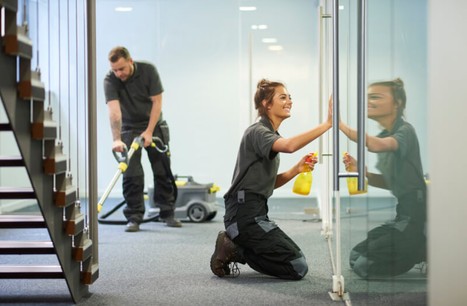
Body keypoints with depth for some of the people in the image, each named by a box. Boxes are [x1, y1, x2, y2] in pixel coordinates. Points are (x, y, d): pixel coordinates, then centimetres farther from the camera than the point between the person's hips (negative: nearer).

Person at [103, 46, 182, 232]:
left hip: (155, 126, 1)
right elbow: (114, 110, -33)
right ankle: (134, 217, -2)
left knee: (163, 171, 3)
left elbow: (157, 102, -15)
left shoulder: (148, 70, -18)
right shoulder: (110, 80, -21)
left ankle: (167, 213, 13)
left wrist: (149, 131, -21)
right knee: (132, 174, -8)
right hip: (129, 128, -1)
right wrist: (116, 139, -45)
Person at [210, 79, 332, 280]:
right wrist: (327, 124, -35)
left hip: (255, 213, 10)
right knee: (297, 268, -12)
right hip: (244, 213, -10)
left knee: (296, 261, 17)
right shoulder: (257, 132, -11)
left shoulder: (271, 135, 19)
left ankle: (234, 248, 11)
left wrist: (296, 169, 0)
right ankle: (233, 250, -4)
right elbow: (289, 145, -34)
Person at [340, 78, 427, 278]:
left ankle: (429, 252, 2)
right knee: (357, 257, 13)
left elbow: (376, 145, -36)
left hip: (418, 214, -9)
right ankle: (421, 251, 15)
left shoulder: (405, 131, -13)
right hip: (404, 214, 9)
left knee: (364, 266, -9)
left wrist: (340, 125, -39)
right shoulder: (384, 136, 12)